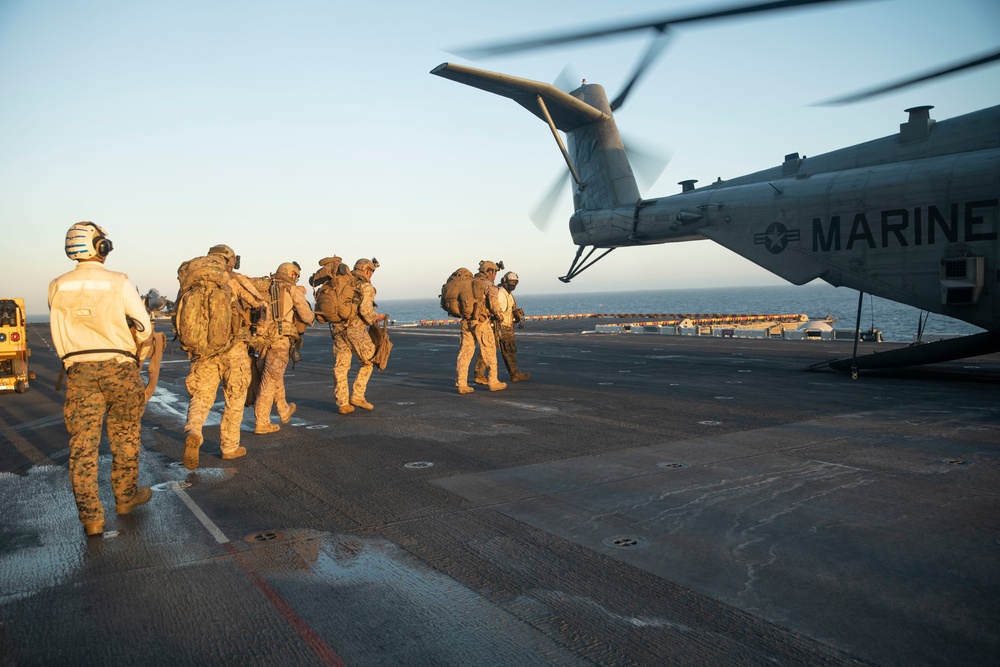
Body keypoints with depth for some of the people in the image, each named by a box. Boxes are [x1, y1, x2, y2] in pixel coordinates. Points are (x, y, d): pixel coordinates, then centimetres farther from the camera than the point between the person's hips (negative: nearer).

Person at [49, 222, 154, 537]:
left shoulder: (57, 286, 3)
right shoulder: (118, 282, -9)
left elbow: (59, 332, 12)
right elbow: (144, 326, -4)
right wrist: (134, 349, 15)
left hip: (78, 369, 3)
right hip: (118, 367, -2)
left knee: (83, 443, 4)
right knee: (124, 435, 14)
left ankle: (91, 517, 2)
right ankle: (125, 496, 28)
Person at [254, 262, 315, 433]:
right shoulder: (293, 290, 2)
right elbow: (306, 316, -1)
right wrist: (311, 317, 22)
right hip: (280, 337, -6)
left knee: (276, 374, 22)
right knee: (270, 379, -3)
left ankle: (284, 411, 37)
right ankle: (262, 422, -2)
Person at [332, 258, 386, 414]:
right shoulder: (366, 287, -4)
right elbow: (365, 310, -17)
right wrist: (375, 318, 1)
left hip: (338, 328, 6)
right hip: (355, 329, -6)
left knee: (340, 366, 7)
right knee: (368, 361, 12)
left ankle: (342, 404, 8)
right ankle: (357, 395, 7)